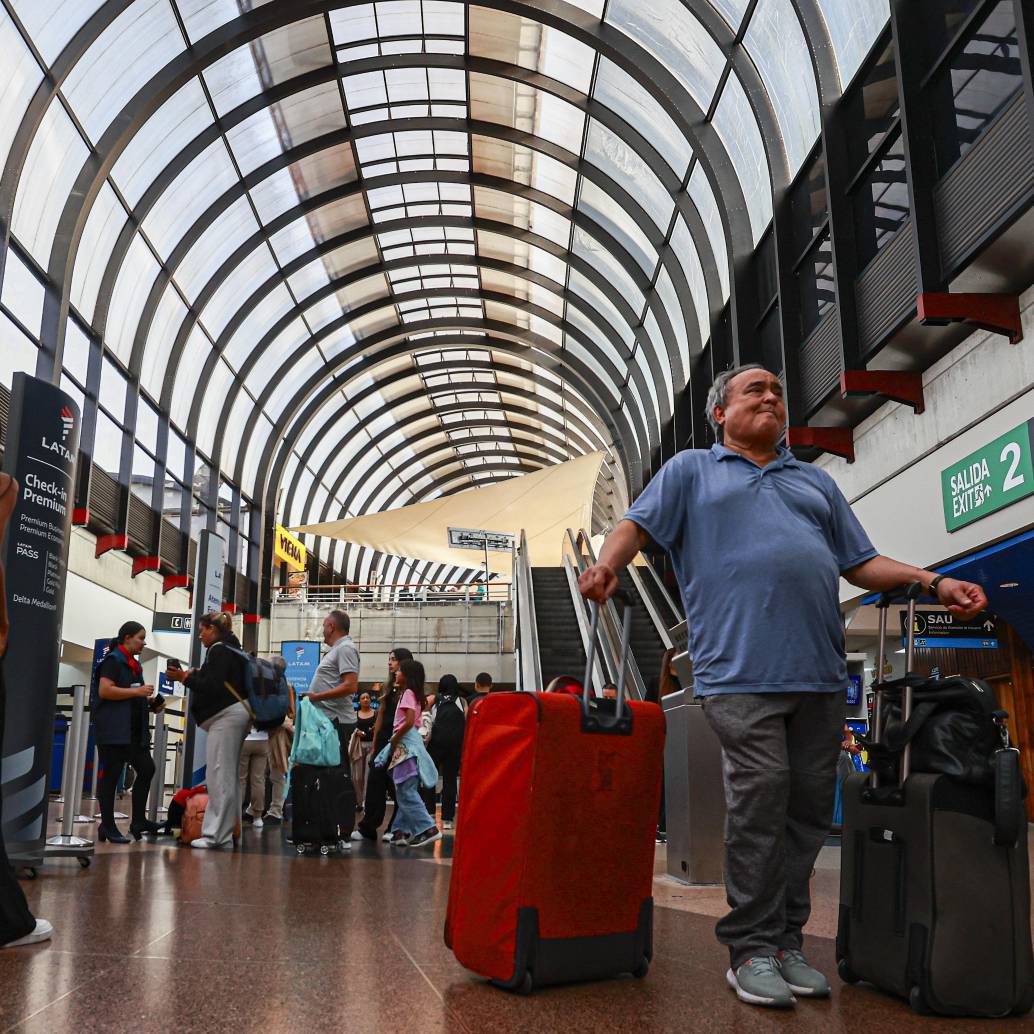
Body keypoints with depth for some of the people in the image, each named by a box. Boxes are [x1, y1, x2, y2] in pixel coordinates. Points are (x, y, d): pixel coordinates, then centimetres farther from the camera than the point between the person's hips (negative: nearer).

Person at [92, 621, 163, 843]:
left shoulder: (134, 664, 18)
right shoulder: (113, 661, -9)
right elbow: (104, 690, -21)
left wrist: (151, 700, 13)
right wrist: (137, 692, -19)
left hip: (133, 730, 9)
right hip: (113, 730, -9)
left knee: (146, 769, 7)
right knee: (110, 775, -2)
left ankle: (138, 821, 16)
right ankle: (107, 827, 6)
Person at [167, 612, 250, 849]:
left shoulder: (219, 650, -9)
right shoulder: (231, 650, 21)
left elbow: (213, 688, -17)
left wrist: (186, 678, -10)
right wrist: (194, 675, 13)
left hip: (225, 716, -10)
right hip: (235, 714, 10)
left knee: (218, 776, -10)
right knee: (228, 777, 9)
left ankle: (215, 834, -10)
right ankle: (227, 831, 11)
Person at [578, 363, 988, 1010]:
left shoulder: (817, 481, 27)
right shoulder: (692, 470, 15)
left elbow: (862, 563, 24)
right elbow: (638, 525, 3)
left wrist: (935, 582, 9)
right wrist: (608, 566, -19)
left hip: (820, 672, 5)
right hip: (742, 668, -4)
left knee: (810, 808, 5)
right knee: (760, 802, -9)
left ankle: (787, 942, 17)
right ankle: (752, 950, 4)